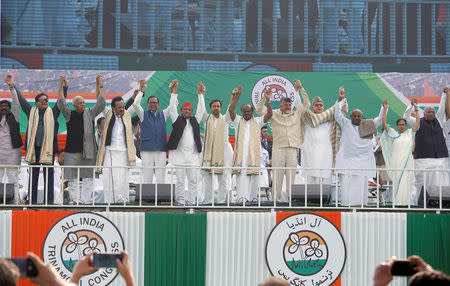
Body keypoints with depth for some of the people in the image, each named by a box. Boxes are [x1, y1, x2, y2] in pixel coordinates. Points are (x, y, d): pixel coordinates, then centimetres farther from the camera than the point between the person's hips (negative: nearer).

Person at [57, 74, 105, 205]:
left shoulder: (90, 113, 11)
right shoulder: (69, 114, 5)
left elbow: (101, 103, 5)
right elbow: (61, 103, -6)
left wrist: (100, 86, -4)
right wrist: (62, 85, -14)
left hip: (88, 150, 2)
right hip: (72, 151, -2)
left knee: (88, 177, 0)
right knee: (73, 178, -1)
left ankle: (85, 200, 3)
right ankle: (75, 199, 1)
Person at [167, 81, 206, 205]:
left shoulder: (195, 120, 16)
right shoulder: (177, 119, 10)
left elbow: (201, 109, 11)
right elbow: (172, 108, 3)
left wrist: (200, 92, 5)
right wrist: (174, 91, -2)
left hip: (193, 155, 2)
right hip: (178, 154, -2)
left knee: (193, 180, 0)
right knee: (179, 180, -2)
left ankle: (191, 202, 4)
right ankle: (180, 203, 2)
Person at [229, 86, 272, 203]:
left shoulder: (257, 122, 14)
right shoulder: (238, 120, 13)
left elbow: (269, 114, 2)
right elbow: (230, 110, -2)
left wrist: (267, 100, -10)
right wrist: (236, 96, -12)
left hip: (254, 153, 1)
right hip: (240, 153, -1)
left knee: (253, 175, 0)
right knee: (242, 175, -11)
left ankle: (252, 197, 6)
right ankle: (242, 198, -19)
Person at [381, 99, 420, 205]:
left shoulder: (410, 133, 12)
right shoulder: (393, 134, 10)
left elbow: (418, 121, 11)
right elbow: (384, 122, 7)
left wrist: (416, 109, 8)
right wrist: (385, 109, 5)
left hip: (407, 162, 0)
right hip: (396, 162, 0)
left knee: (406, 183, -5)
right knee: (397, 182, -1)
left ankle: (405, 202, -3)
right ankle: (397, 202, 2)